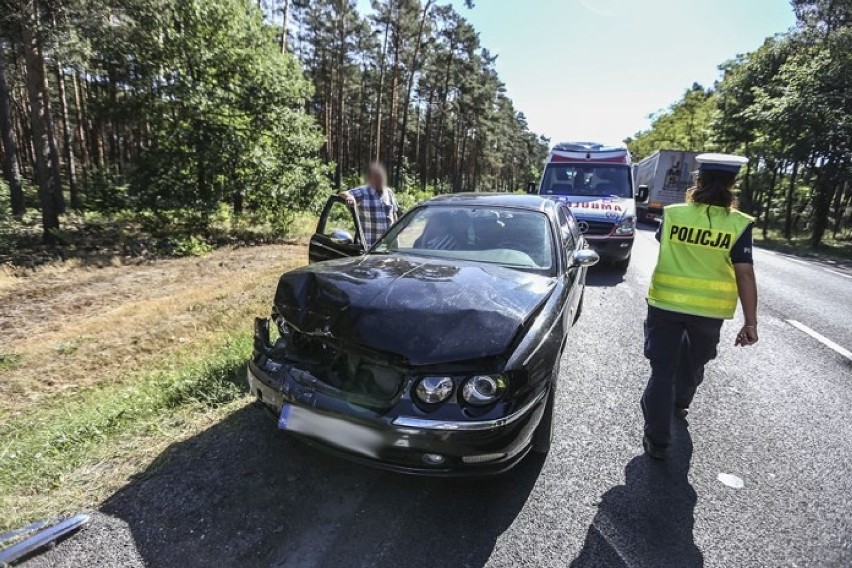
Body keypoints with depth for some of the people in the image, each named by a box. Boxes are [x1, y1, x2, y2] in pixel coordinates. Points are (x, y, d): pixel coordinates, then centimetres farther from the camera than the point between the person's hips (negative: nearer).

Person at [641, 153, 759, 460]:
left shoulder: (673, 214, -6)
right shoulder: (739, 224, -9)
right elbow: (745, 274, -11)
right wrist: (751, 322, -6)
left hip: (666, 304, 0)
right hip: (709, 310, 1)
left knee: (663, 368, 5)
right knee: (692, 364, 25)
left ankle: (657, 439, 6)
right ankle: (679, 405, 50)